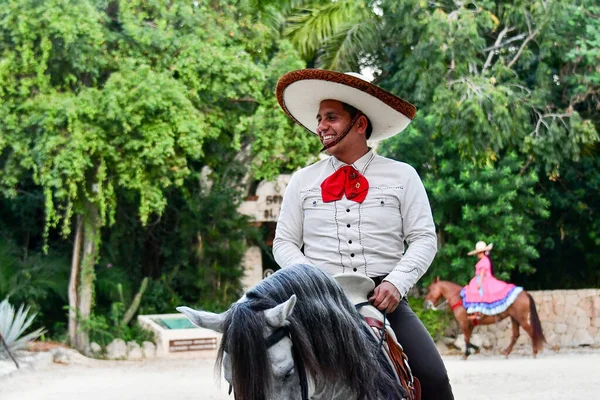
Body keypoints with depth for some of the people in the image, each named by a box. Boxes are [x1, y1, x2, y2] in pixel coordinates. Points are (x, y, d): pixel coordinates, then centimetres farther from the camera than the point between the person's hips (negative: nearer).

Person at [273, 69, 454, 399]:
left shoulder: (402, 176, 8)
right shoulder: (303, 181, 12)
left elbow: (424, 239, 3)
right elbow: (284, 243, 12)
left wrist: (396, 283, -13)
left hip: (385, 298, -1)